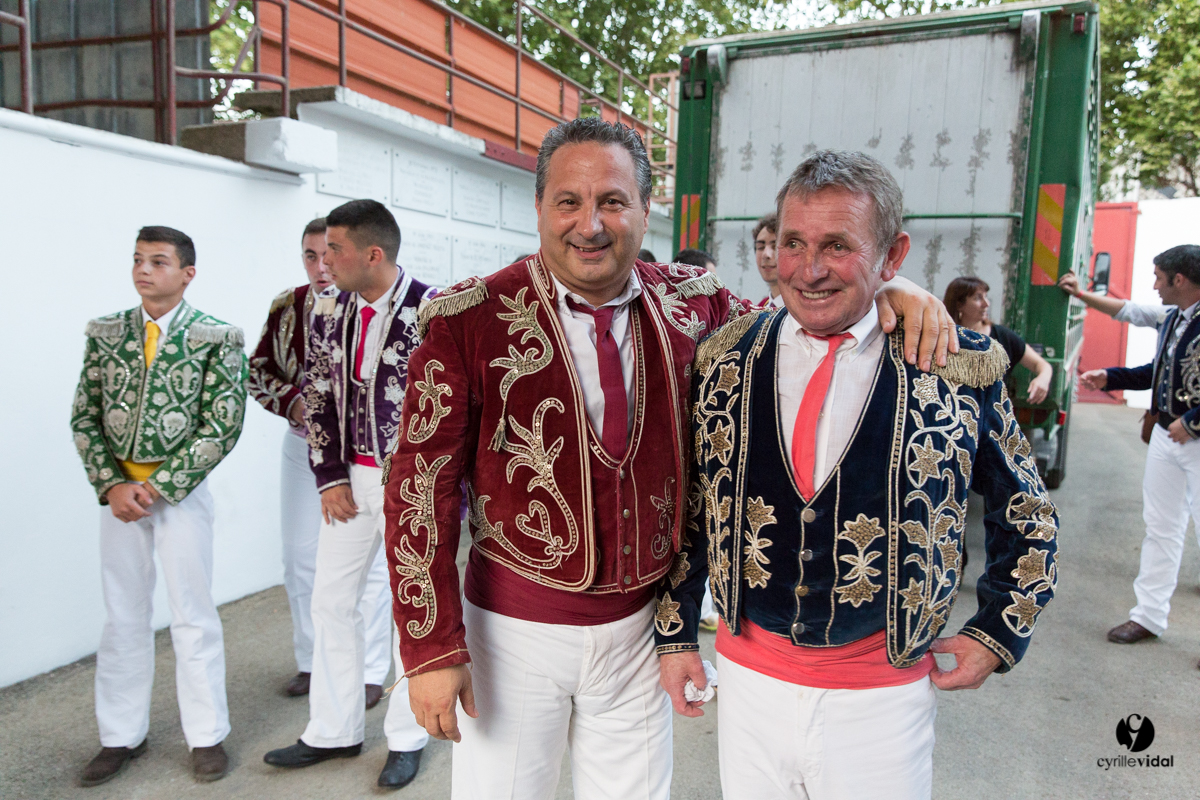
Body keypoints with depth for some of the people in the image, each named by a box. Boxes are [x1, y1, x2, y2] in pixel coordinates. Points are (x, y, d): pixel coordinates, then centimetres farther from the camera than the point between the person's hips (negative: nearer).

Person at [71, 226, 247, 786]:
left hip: (180, 491, -3)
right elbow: (85, 415, 6)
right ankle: (122, 736, 28)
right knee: (123, 615, 12)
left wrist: (158, 487, -13)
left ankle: (206, 736, 20)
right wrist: (112, 485, -6)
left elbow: (222, 427, -11)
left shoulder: (218, 338, -7)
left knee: (193, 615, 5)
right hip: (117, 490, 4)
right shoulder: (106, 332, 5)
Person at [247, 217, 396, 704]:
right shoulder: (287, 306, 4)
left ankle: (371, 671, 20)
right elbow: (259, 370, 9)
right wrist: (294, 403, -9)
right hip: (302, 445, 5)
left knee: (369, 561, 4)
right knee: (300, 559, 13)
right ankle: (311, 662, 32)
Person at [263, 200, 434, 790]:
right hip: (351, 478, 6)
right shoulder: (328, 307, 3)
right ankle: (333, 732, 32)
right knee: (330, 600, 13)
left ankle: (406, 737, 27)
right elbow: (318, 395, 8)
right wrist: (331, 477, 2)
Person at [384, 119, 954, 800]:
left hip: (639, 623, 3)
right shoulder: (468, 320, -14)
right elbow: (422, 483, -12)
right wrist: (432, 647, -13)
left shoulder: (691, 301, -4)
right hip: (515, 625, -2)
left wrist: (887, 292, -7)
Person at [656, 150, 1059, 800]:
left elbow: (1026, 513, 5)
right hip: (749, 672, 2)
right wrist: (675, 632, 6)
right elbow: (689, 506, 4)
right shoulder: (723, 358, -5)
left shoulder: (960, 369, -10)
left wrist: (997, 633, 2)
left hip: (884, 693, -1)